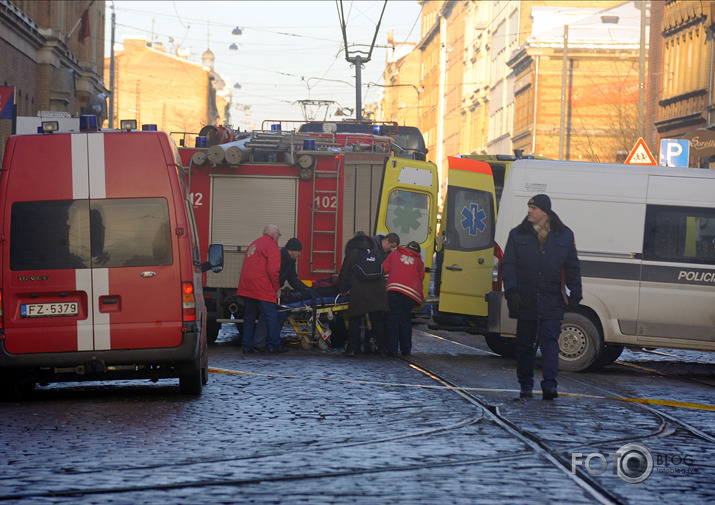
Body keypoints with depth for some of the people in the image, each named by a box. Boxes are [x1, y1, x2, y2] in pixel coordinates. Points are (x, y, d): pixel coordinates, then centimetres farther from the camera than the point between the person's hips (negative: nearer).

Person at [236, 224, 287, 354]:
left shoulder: (254, 244, 24)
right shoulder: (271, 246, -4)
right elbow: (272, 270, -13)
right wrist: (277, 288, -3)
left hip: (246, 287, 8)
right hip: (262, 288, -8)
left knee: (249, 317, 12)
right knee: (271, 316, -4)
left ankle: (247, 346, 12)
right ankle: (274, 345, -5)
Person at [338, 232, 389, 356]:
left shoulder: (351, 255, 6)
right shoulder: (375, 255, 16)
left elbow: (344, 274, 10)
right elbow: (382, 273, 22)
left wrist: (343, 290, 22)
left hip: (358, 293, -3)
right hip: (377, 293, 3)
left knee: (354, 320, 2)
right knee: (378, 321, 7)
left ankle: (352, 348, -3)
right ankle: (382, 347, 5)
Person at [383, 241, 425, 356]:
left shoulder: (395, 254, 21)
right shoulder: (419, 261, 21)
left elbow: (384, 269, 19)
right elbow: (421, 277, 20)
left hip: (394, 287, -1)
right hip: (411, 292, 2)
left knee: (392, 318, -1)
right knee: (405, 319, 11)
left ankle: (392, 349, -8)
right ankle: (406, 350, 8)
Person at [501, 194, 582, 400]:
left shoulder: (564, 236, 7)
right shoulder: (518, 235, 7)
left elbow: (573, 267, 11)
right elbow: (508, 265, 3)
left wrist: (575, 294, 3)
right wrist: (511, 291, -10)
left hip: (552, 303, -1)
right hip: (525, 301, 1)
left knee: (550, 340, -11)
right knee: (524, 344, 7)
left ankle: (549, 384, -15)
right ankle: (525, 386, 16)